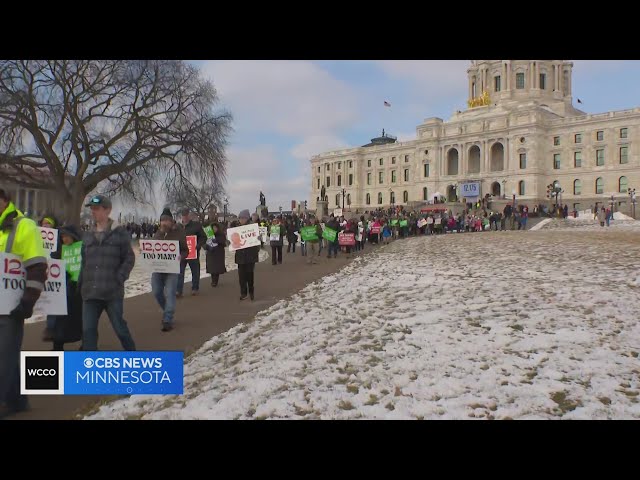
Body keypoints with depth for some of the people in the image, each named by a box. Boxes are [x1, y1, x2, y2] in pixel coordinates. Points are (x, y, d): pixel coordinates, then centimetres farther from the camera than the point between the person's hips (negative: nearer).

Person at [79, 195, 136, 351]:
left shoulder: (119, 233, -2)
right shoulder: (88, 235, 13)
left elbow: (129, 258, -2)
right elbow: (84, 262, 18)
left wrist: (119, 278, -12)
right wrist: (81, 282, 10)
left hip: (113, 291, -4)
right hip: (90, 291, 5)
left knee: (119, 327, 4)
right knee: (88, 329, 3)